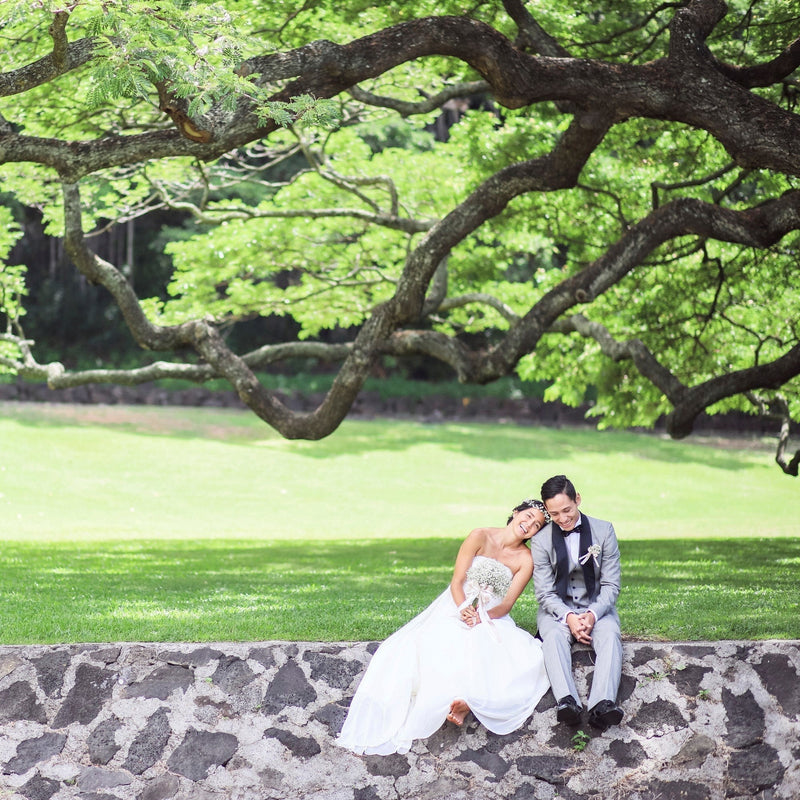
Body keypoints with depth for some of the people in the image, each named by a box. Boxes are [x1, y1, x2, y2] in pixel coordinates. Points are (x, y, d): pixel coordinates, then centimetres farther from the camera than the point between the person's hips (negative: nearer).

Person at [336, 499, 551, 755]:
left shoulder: (526, 559, 4)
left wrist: (481, 617, -23)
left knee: (527, 661, -30)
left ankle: (469, 702, -39)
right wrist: (464, 611, -23)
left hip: (492, 619, 2)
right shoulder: (481, 537, -1)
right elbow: (457, 581, -5)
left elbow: (506, 605, -3)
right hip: (456, 610, -2)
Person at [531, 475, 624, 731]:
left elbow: (611, 584, -1)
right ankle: (567, 701, -55)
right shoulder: (541, 542, -1)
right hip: (557, 609, 0)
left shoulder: (604, 531, 0)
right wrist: (568, 617, -23)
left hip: (597, 606, 0)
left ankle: (602, 704, -54)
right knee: (554, 636, -34)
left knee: (610, 636, -32)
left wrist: (593, 614, -20)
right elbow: (545, 593, -4)